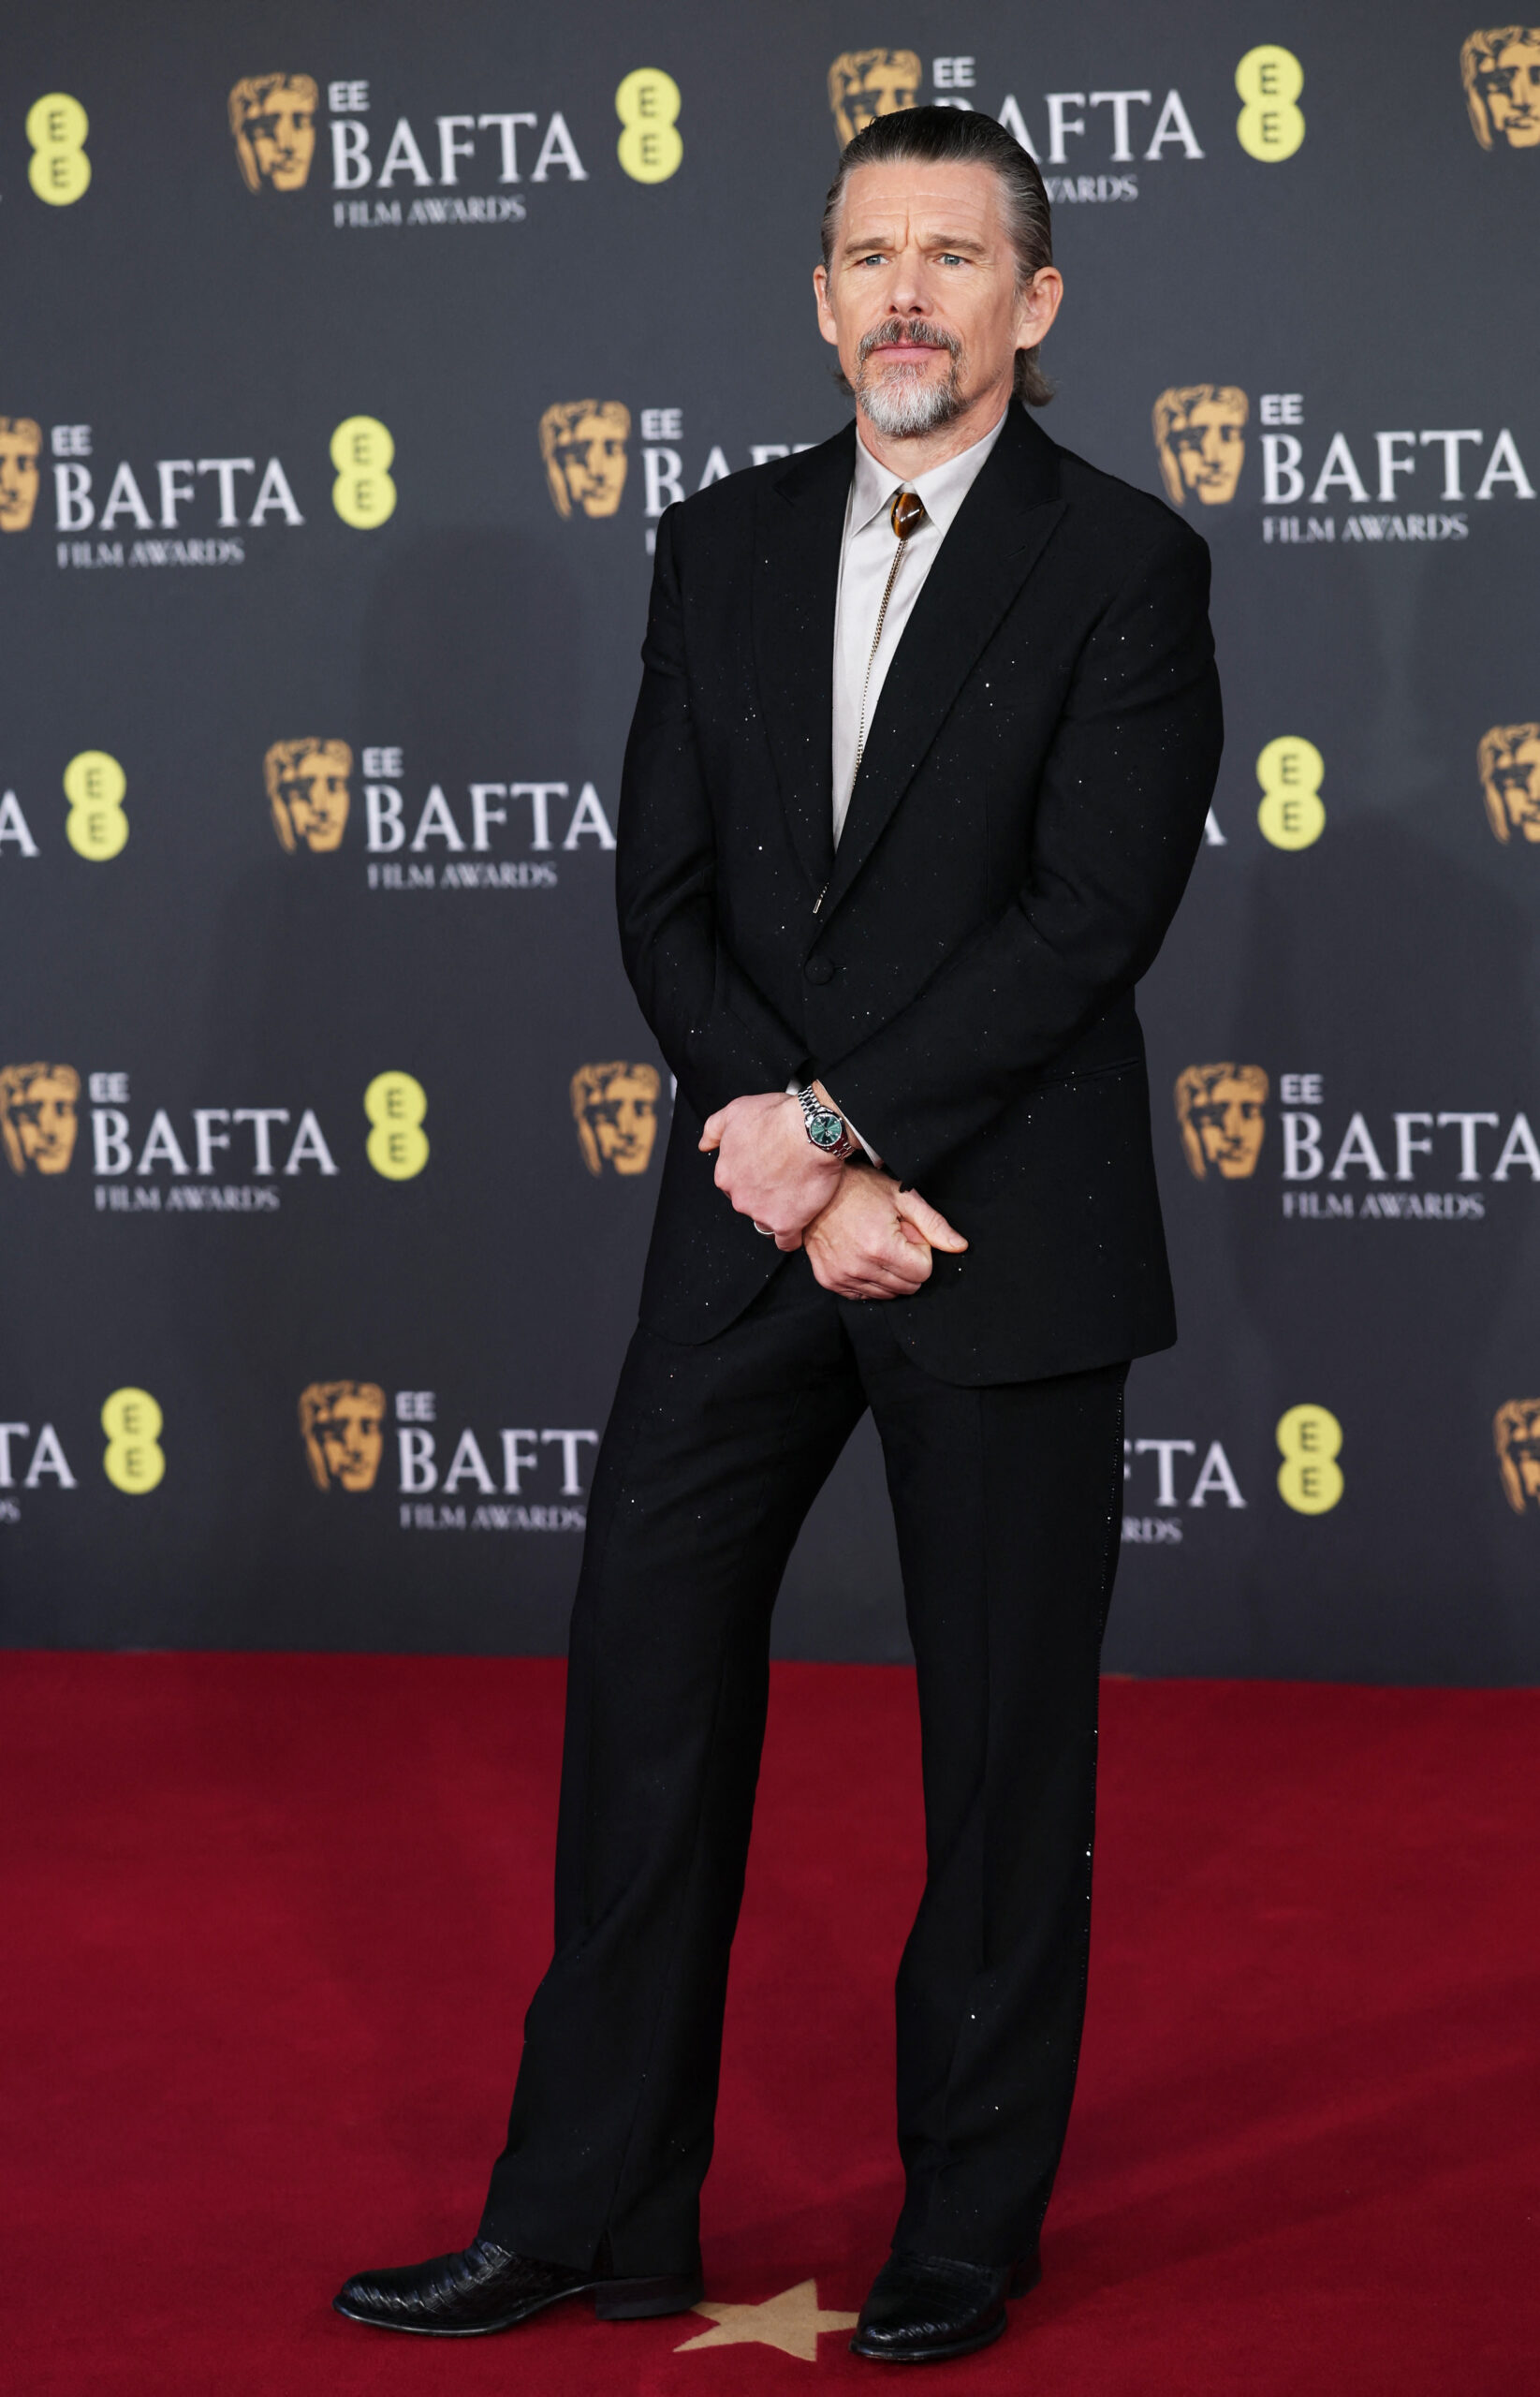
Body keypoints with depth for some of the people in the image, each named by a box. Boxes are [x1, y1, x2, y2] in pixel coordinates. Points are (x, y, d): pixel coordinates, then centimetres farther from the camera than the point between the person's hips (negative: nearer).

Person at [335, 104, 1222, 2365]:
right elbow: (664, 892, 3)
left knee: (1005, 1742, 5)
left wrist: (833, 1125, -16)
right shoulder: (724, 546, 9)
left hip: (1009, 1240, -4)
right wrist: (811, 1176, -10)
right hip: (752, 1232, 4)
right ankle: (592, 2209, 15)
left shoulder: (1125, 564, -6)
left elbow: (1089, 919, -14)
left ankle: (970, 2226, 19)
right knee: (646, 1689, 5)